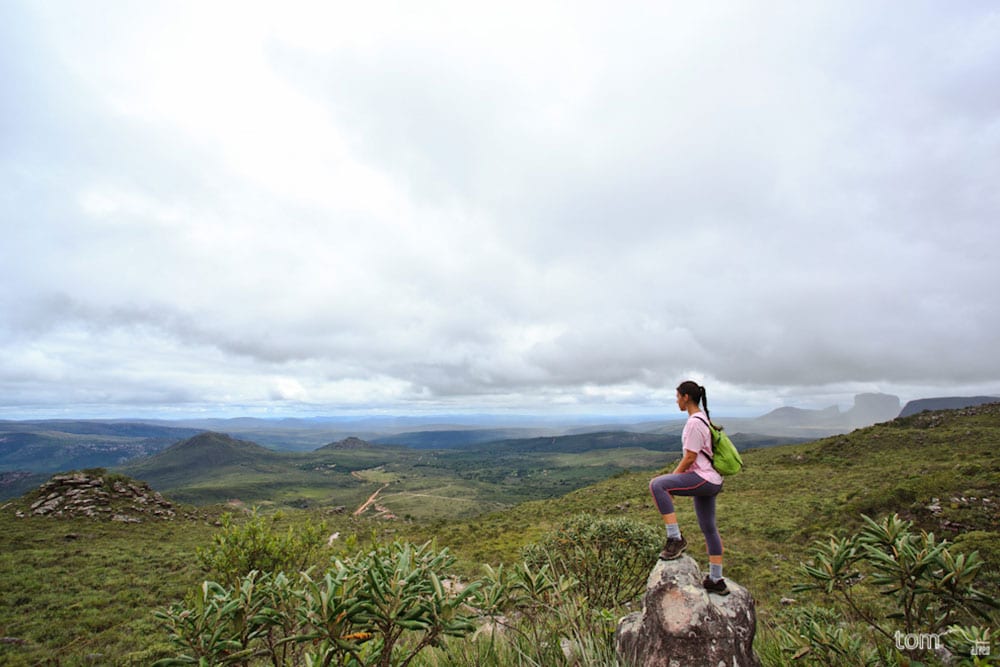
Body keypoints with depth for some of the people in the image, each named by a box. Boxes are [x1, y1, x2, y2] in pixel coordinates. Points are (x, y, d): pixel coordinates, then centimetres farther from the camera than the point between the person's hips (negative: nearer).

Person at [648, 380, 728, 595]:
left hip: (703, 480, -11)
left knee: (656, 485, -22)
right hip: (711, 481, 11)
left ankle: (675, 538, -16)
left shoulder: (694, 423, -18)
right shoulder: (703, 418, 14)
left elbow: (690, 458, -18)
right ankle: (716, 581, 29)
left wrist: (672, 478, -6)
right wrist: (673, 477, 17)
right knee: (709, 529, 18)